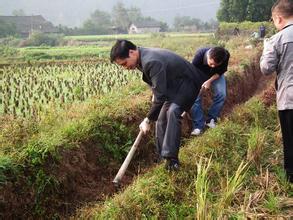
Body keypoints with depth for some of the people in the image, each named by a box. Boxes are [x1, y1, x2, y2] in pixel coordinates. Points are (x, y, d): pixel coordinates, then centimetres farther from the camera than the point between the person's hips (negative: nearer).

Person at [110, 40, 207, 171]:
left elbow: (160, 97, -32)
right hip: (173, 85, 10)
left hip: (187, 83, -10)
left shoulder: (152, 62, -34)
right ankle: (164, 156, 16)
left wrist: (147, 120, -23)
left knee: (173, 111, -32)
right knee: (161, 119, 7)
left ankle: (171, 157, -32)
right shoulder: (144, 57, -3)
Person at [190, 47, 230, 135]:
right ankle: (198, 126, -12)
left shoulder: (226, 56, -36)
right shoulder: (200, 54, -40)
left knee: (221, 94, -17)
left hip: (216, 75, 2)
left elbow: (221, 71, -17)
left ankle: (211, 119, 1)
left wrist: (209, 81, -31)